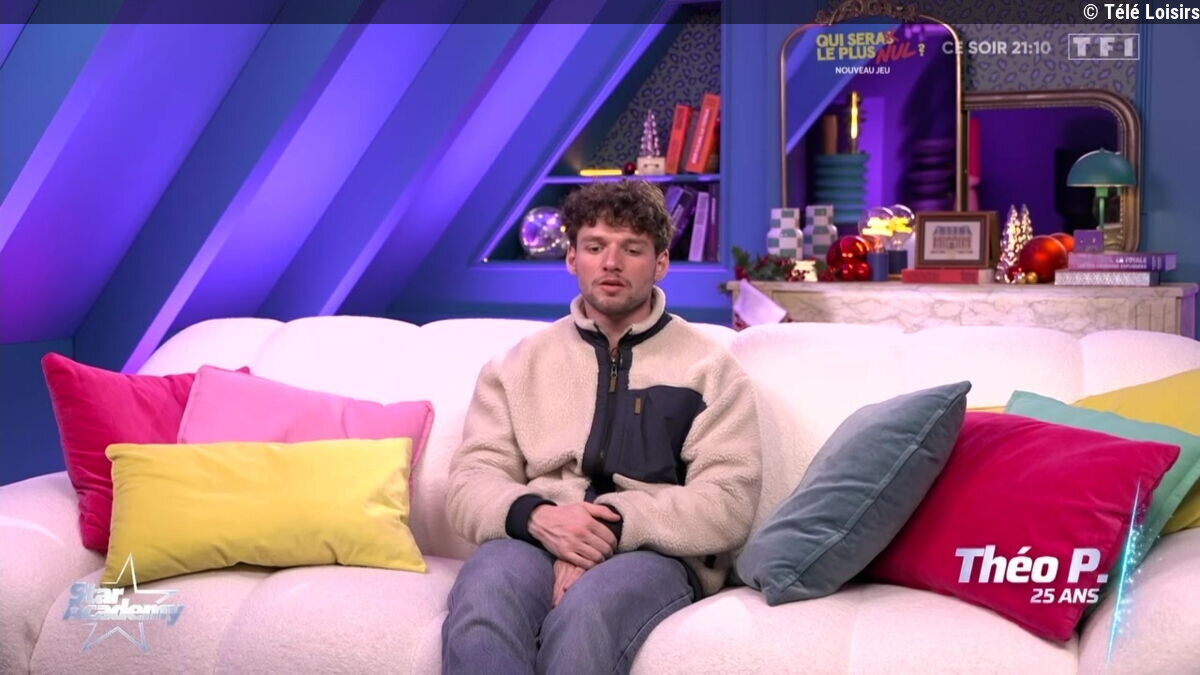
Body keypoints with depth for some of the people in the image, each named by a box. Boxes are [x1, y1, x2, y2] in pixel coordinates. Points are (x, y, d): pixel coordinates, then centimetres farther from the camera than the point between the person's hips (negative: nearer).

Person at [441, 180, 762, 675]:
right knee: (481, 601, -34)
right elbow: (470, 483, 8)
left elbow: (729, 502, -1)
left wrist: (615, 525, -16)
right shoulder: (519, 364, 18)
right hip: (537, 541, 2)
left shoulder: (710, 368, 11)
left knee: (584, 614, -37)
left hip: (653, 552, -1)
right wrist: (535, 516, -15)